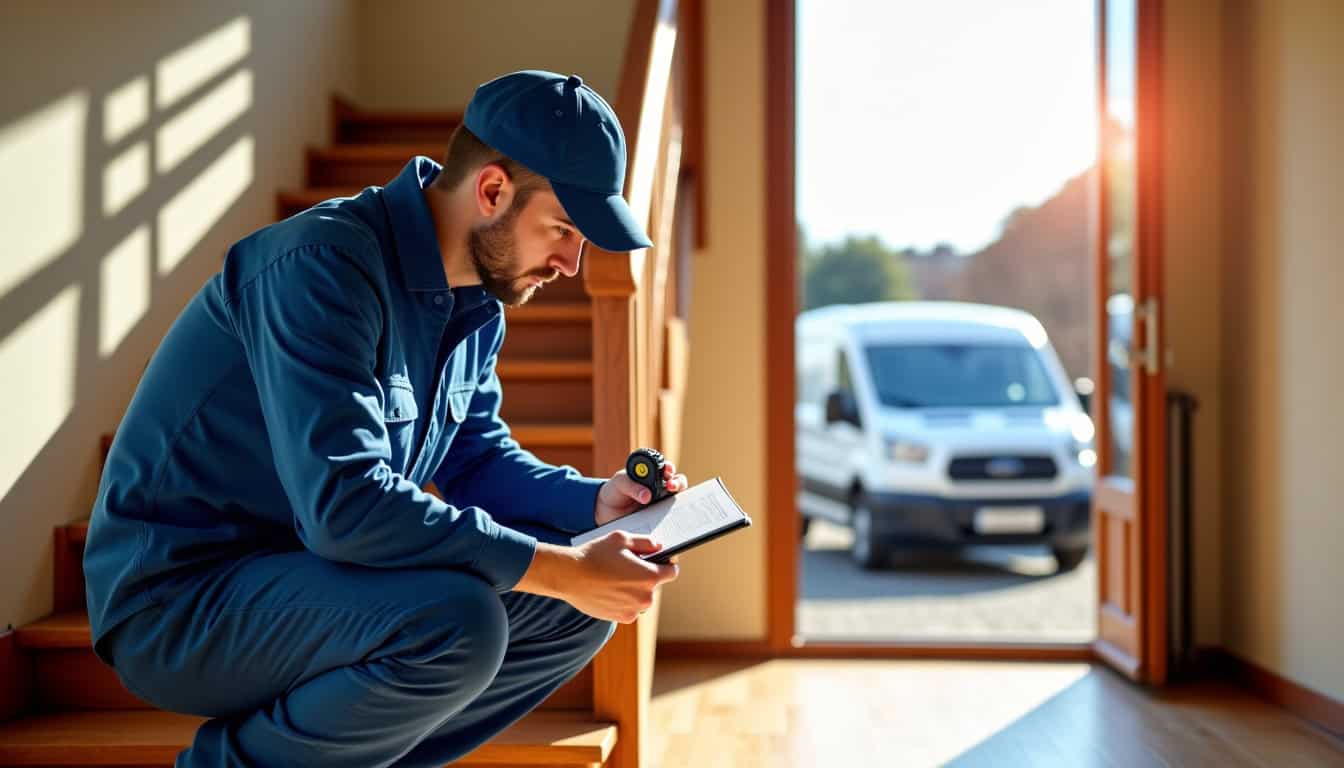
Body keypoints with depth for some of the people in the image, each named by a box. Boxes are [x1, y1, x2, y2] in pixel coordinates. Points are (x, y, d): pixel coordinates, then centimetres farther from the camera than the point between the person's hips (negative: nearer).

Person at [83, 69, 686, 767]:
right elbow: (344, 502, -33)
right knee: (456, 621, -32)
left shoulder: (477, 302, 4)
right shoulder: (323, 267, -24)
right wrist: (563, 570, -30)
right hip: (178, 602, -9)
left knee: (576, 610, 3)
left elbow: (477, 457, 15)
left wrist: (593, 501, -4)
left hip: (308, 579, 9)